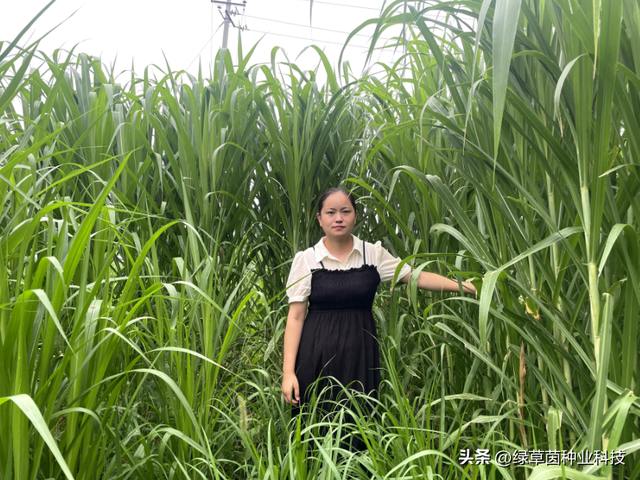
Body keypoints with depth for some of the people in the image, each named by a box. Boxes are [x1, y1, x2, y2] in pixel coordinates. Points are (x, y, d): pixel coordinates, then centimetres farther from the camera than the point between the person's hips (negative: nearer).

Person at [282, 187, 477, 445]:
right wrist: (288, 371, -7)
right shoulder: (306, 259, -1)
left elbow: (417, 277, 0)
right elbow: (296, 316, -3)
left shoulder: (373, 254, 3)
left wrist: (468, 286, -11)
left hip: (359, 355, 1)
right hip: (317, 356, -1)